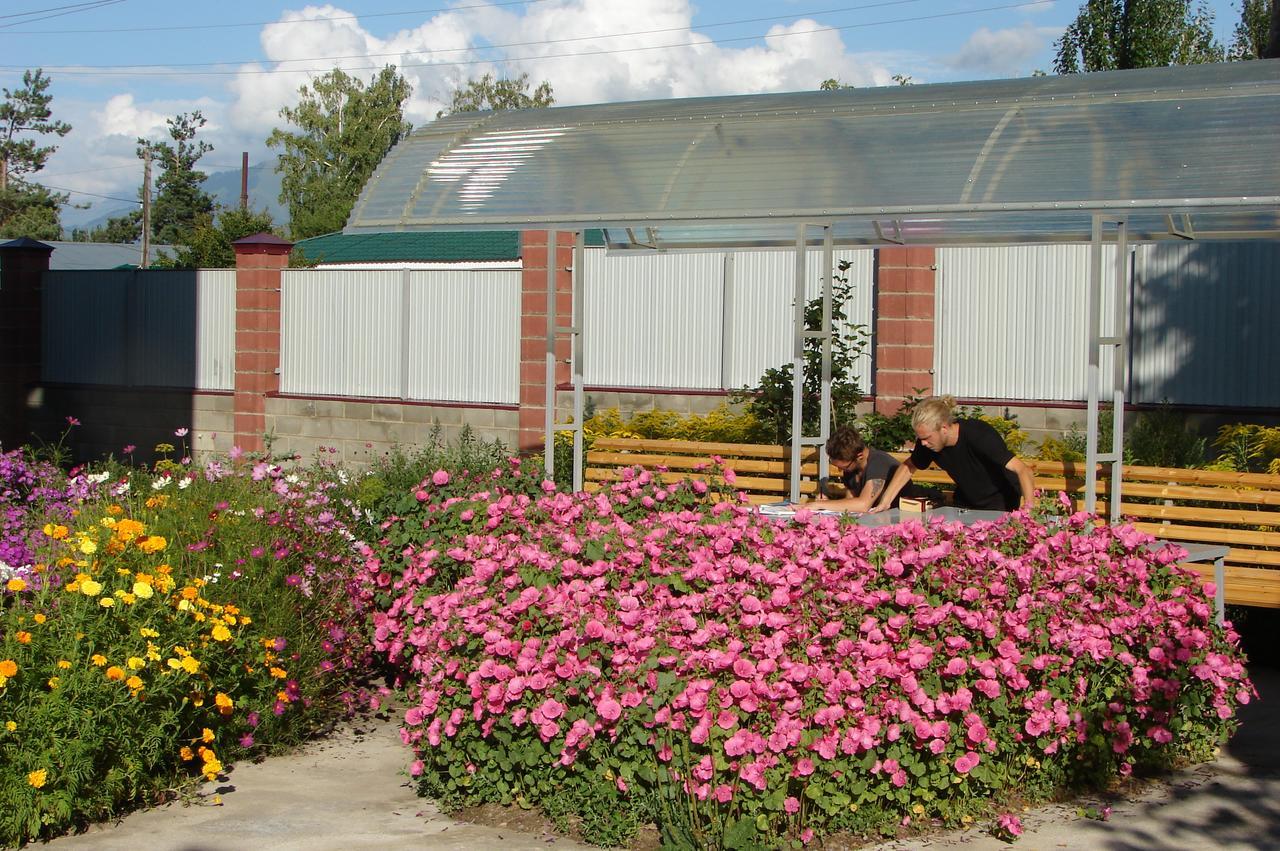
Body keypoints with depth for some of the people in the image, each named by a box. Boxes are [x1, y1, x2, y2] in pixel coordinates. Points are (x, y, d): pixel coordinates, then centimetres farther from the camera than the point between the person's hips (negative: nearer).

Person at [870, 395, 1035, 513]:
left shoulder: (979, 435, -34)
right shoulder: (927, 444, -17)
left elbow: (1023, 470, -37)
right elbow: (909, 467, 3)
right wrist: (885, 502, -4)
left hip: (1000, 502, -5)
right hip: (966, 502, 5)